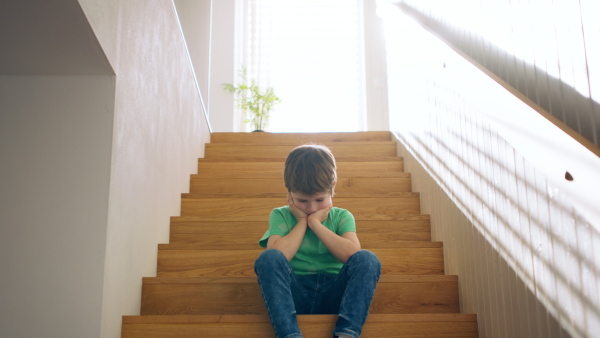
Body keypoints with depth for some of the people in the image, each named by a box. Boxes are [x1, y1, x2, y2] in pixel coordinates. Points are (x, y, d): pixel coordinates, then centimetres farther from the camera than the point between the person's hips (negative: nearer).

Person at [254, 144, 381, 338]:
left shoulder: (342, 216, 13)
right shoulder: (280, 215, 9)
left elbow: (351, 254, -9)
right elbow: (275, 258, -11)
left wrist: (315, 222, -5)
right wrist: (302, 222, 0)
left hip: (332, 293, 1)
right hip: (294, 294, -1)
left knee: (367, 259, -24)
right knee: (268, 258, -27)